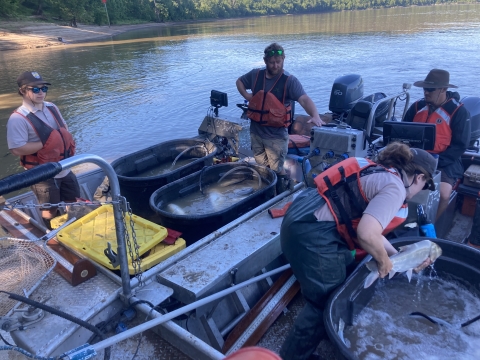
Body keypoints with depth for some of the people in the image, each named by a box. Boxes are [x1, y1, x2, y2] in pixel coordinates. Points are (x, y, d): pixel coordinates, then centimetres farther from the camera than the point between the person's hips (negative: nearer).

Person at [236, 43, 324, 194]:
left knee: (277, 169, 3)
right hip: (256, 131, 5)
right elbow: (239, 81, 20)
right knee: (261, 167, 22)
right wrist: (246, 95, 2)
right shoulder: (256, 75, 1)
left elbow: (304, 99, -28)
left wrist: (315, 115, -47)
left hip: (276, 135, -5)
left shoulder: (290, 81, -14)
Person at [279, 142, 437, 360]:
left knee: (346, 273, 27)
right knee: (327, 302, 7)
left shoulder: (379, 174, 19)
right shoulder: (395, 187, -9)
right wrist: (384, 262, -4)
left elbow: (371, 228, 21)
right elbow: (367, 234, -23)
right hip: (311, 233, -10)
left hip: (304, 218, 10)